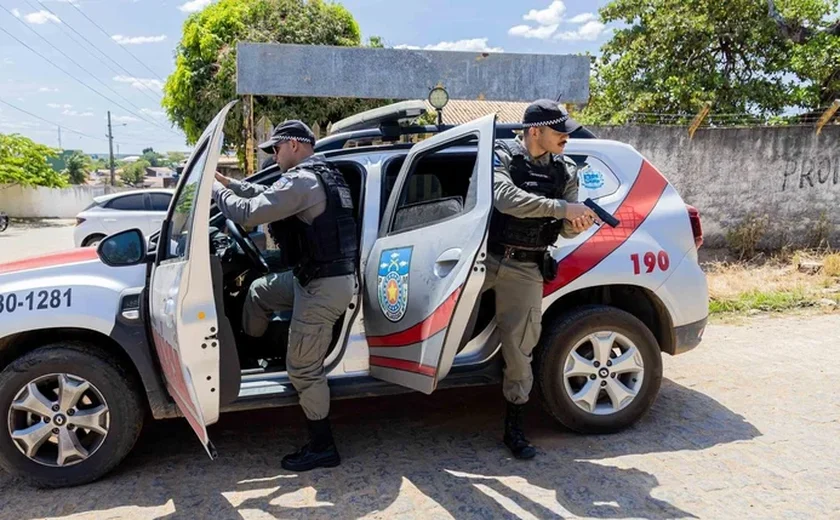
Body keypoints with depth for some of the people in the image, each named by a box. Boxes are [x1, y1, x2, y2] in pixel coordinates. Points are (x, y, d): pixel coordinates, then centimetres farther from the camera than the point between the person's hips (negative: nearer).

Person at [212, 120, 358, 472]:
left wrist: (216, 189, -3)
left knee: (302, 368, 1)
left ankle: (322, 447, 14)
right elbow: (268, 196, 26)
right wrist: (227, 181, 22)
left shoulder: (300, 181, -19)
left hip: (324, 286, -10)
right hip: (317, 277, 10)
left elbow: (248, 213, -21)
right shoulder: (321, 175, 15)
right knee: (259, 291, 28)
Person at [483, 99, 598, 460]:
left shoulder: (566, 172, 8)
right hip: (485, 256, -1)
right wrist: (561, 207, -29)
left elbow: (565, 230, 7)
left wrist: (579, 223, -17)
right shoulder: (503, 156, -4)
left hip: (525, 270, 2)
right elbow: (506, 199, -24)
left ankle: (514, 430, 17)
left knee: (519, 350, 3)